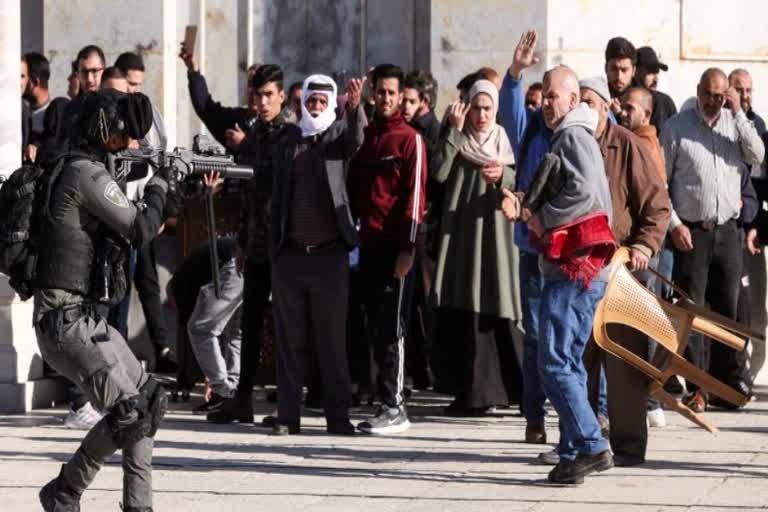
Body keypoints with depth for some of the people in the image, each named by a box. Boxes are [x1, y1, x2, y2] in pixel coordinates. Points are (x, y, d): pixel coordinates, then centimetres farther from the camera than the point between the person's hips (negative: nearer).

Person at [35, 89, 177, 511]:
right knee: (128, 411, -17)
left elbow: (125, 232, 23)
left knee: (150, 400, 13)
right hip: (66, 321, -10)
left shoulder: (86, 172, 18)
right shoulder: (87, 175, -13)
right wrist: (159, 188, 1)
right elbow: (140, 230, -15)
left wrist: (184, 191, 16)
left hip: (88, 321, 10)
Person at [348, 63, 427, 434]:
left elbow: (414, 195, -10)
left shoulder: (409, 139, -4)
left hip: (395, 246, -7)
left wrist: (406, 248, -15)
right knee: (375, 326, 7)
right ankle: (388, 406, 11)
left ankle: (394, 408, -6)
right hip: (369, 244, 7)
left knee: (391, 327, -7)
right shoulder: (365, 137, 15)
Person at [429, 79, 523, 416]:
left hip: (495, 233, -1)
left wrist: (503, 176, -16)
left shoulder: (505, 141, 10)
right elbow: (439, 172, -8)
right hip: (460, 233, 1)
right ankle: (469, 392, 2)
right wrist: (455, 130, -8)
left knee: (493, 310, -7)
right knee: (462, 311, -3)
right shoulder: (457, 141, 10)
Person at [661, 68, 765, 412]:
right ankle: (696, 388, -1)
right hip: (691, 232, -2)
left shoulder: (735, 123, 9)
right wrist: (674, 224, -8)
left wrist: (738, 113, -11)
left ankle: (730, 378, 14)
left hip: (728, 229, 2)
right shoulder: (677, 127, 1)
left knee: (727, 306, 6)